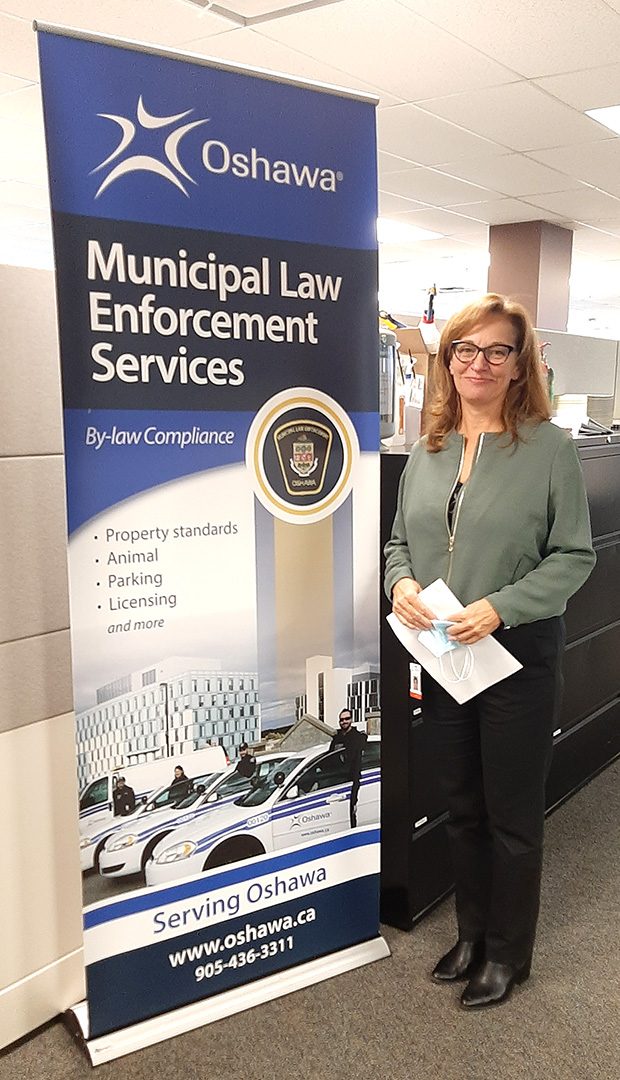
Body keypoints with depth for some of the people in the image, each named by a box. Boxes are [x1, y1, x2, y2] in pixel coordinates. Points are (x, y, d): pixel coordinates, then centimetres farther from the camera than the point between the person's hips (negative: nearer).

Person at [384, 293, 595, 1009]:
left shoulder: (548, 448, -9)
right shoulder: (428, 451, 7)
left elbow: (574, 555, -10)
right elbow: (399, 538, 14)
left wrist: (499, 607, -21)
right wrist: (401, 582, -8)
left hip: (518, 657, -5)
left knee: (513, 816, 10)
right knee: (461, 807, 19)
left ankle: (508, 953, 31)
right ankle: (472, 931, 40)